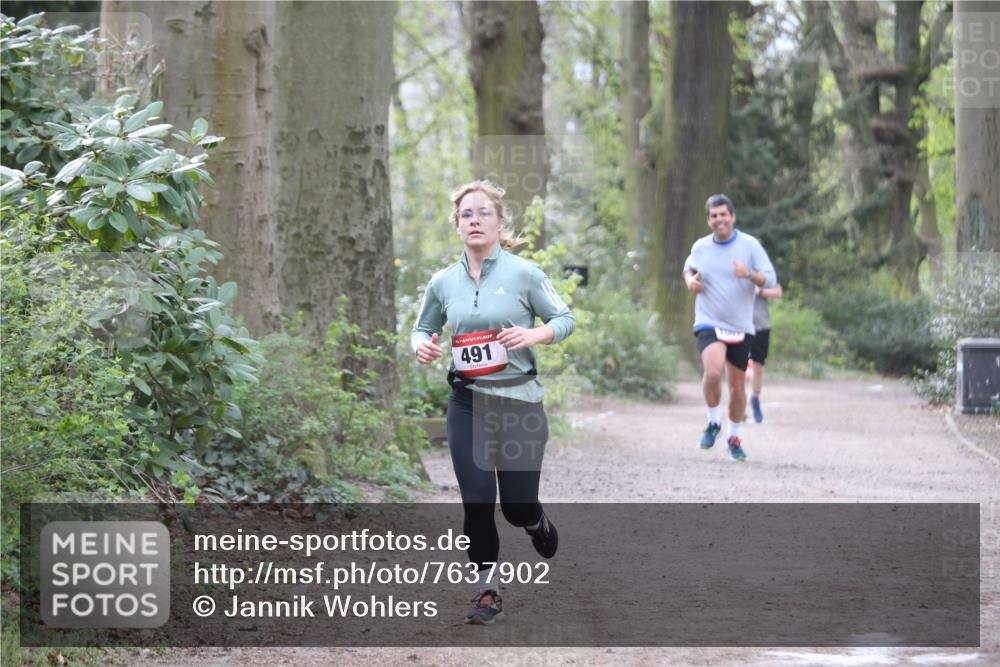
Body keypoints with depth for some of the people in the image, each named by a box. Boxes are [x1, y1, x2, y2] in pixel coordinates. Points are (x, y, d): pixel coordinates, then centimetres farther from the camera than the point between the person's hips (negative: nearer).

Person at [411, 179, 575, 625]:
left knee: (517, 506, 2)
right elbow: (423, 327, 19)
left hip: (520, 402, -2)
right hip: (467, 404, 2)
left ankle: (538, 524, 39)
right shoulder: (443, 283, 4)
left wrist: (534, 335, -18)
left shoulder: (524, 274, -5)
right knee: (476, 503, -5)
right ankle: (487, 591, 9)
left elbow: (565, 319, 2)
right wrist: (421, 345, -5)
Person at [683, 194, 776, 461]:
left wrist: (749, 274, -24)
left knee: (737, 386, 8)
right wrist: (690, 280, 1)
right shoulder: (700, 247, 3)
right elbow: (689, 268, 24)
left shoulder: (750, 245, -3)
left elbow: (770, 280, -4)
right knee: (713, 372, -26)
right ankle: (714, 422, -2)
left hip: (740, 327, 1)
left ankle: (734, 437, 29)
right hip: (709, 323, -1)